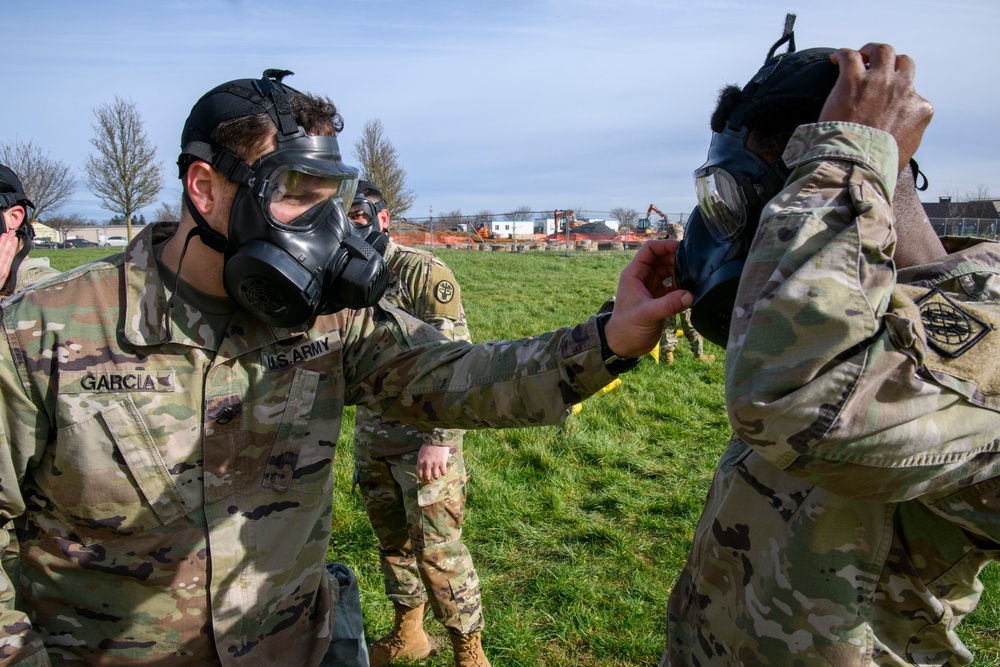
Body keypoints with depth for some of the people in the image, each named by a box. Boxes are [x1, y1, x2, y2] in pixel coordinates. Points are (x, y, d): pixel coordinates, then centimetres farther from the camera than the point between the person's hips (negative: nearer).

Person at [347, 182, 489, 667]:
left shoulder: (423, 272, -14)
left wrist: (439, 440, -21)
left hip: (422, 438, -7)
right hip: (371, 440, 7)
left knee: (436, 546, -2)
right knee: (392, 541, 19)